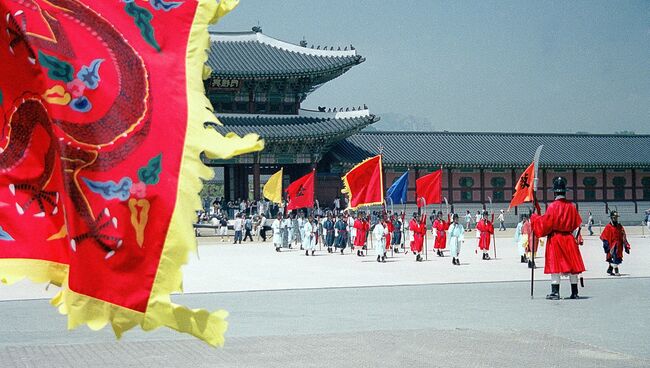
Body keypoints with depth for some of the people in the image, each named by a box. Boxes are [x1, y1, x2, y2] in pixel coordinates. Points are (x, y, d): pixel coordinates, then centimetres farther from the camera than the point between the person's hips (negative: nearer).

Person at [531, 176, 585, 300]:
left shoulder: (552, 206, -12)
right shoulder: (571, 207, 3)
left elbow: (546, 223, -12)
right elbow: (577, 225, 9)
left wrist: (534, 218, 3)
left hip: (554, 239, -4)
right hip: (569, 239, 4)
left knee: (555, 266, -1)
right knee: (572, 265, 8)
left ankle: (555, 292, -3)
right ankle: (574, 292, 12)